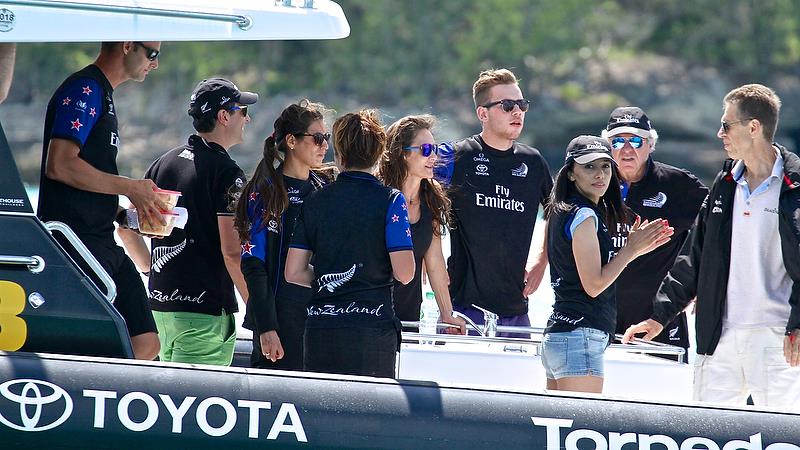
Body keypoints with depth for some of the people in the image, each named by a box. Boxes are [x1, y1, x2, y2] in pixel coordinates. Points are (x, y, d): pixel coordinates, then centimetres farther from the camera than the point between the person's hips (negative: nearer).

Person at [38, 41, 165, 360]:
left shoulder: (101, 94, 22)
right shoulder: (84, 90, -10)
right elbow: (59, 165, -21)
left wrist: (137, 202, 16)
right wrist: (130, 188, -13)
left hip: (102, 244, 10)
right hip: (78, 244, -10)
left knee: (145, 345, 4)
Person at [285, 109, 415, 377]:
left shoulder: (315, 201, 8)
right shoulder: (390, 200, -4)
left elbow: (294, 273, 7)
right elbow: (404, 273, -10)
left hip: (320, 328, 4)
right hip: (371, 325, -4)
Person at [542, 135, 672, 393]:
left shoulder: (562, 212, 17)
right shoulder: (584, 216, -11)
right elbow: (593, 284, -14)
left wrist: (635, 247, 16)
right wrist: (631, 249, -5)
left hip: (557, 332, 10)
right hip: (580, 335, -10)